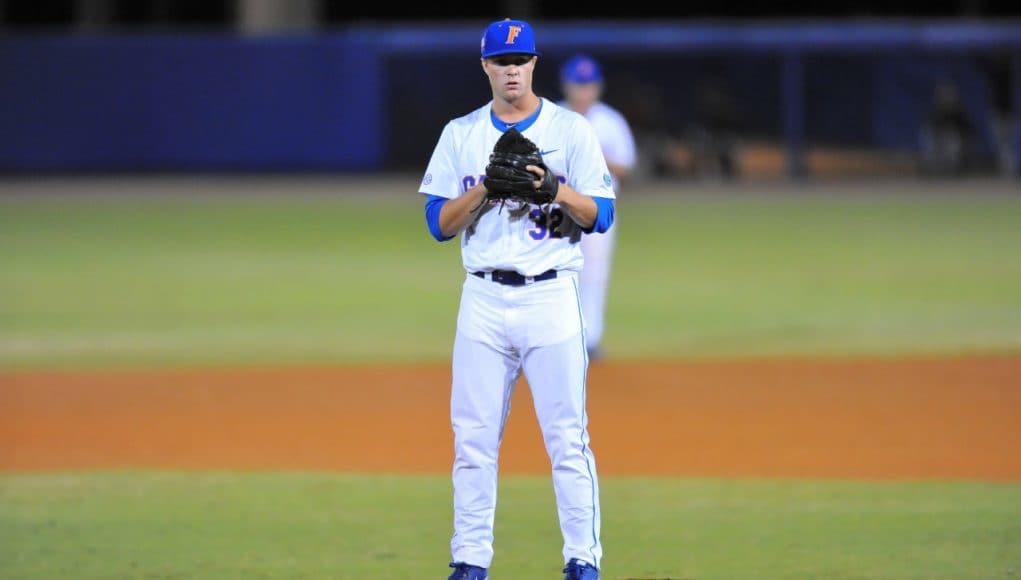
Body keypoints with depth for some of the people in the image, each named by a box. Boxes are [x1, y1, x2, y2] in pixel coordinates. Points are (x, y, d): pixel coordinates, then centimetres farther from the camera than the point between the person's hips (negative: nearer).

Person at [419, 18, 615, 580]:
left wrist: (555, 188, -18)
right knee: (473, 438, 2)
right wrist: (485, 187, -11)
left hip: (551, 296, -2)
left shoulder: (571, 130, 3)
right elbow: (439, 223, 4)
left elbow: (600, 217, -1)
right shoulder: (460, 135, 9)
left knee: (567, 436, -5)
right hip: (483, 299, 2)